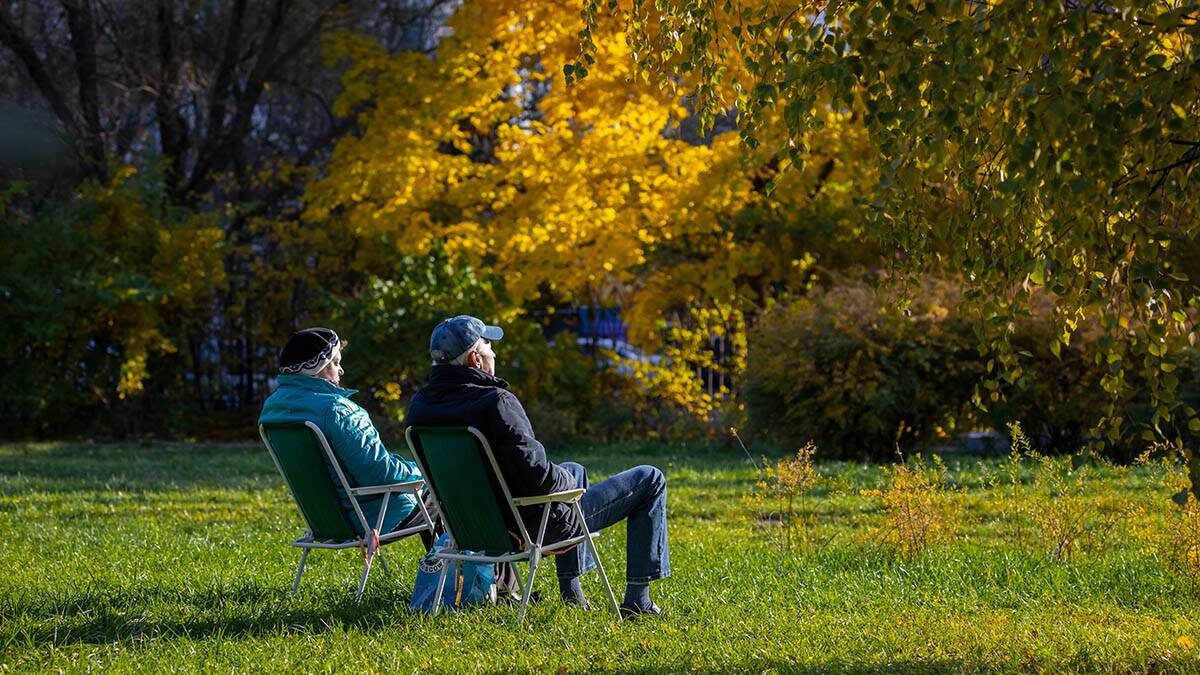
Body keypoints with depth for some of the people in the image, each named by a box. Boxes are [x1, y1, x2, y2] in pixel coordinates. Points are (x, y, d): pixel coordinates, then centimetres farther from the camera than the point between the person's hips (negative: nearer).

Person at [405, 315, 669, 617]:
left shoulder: (419, 407, -3)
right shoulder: (495, 402, -29)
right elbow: (538, 475, -31)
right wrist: (566, 479, -7)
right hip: (537, 526, -8)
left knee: (574, 470, 38)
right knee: (650, 480, 7)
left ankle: (572, 592, 38)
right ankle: (637, 600, 10)